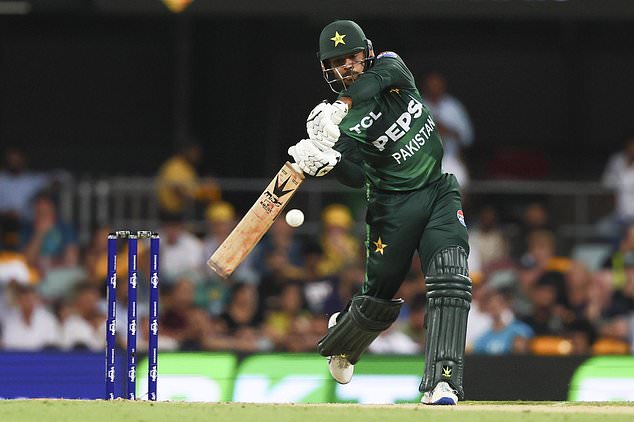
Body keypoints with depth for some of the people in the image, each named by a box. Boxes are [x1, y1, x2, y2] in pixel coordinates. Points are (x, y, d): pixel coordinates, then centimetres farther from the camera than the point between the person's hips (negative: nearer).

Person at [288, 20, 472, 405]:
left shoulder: (390, 66, -2)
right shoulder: (342, 123, -11)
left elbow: (379, 77, -28)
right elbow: (357, 176, -25)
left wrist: (342, 105, -40)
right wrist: (328, 161, -45)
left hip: (439, 192, 2)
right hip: (392, 205, -2)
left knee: (451, 281, -18)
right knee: (380, 297, 6)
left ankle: (442, 383, -24)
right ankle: (340, 341, 41)